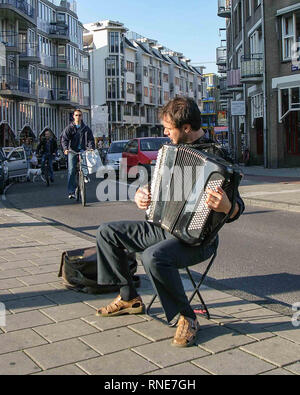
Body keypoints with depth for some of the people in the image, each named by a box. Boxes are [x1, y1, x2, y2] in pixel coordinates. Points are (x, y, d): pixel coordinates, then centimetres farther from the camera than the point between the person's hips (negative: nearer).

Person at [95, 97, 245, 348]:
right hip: (164, 227, 9)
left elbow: (236, 209, -20)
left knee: (153, 257, -37)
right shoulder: (173, 149, 9)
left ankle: (187, 317, -14)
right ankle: (130, 298, 17)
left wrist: (226, 207, -44)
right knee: (107, 233, 6)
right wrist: (141, 195, 1)